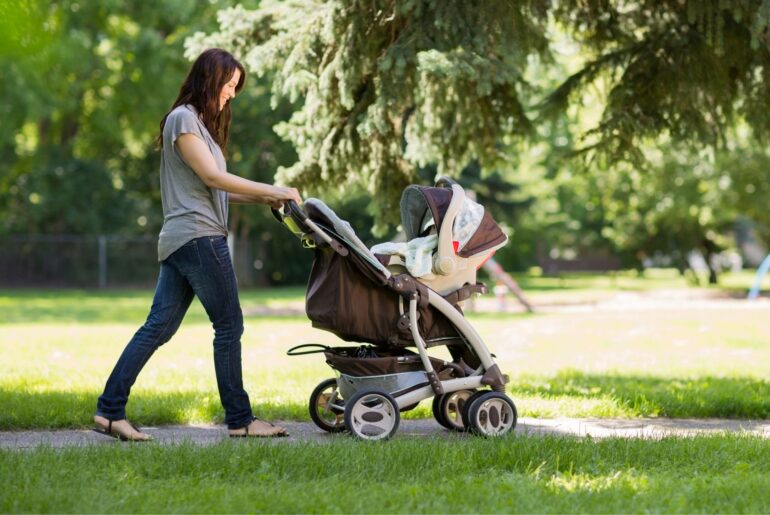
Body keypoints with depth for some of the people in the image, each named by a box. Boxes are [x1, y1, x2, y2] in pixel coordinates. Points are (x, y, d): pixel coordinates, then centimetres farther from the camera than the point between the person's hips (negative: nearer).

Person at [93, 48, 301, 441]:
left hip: (179, 242, 10)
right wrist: (272, 191, -12)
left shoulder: (200, 123, 23)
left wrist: (263, 200, 8)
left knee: (158, 327, 5)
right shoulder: (183, 119, -7)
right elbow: (212, 177, -14)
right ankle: (239, 419, 2)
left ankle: (110, 410, 2)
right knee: (229, 326, -4)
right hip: (198, 236, -10)